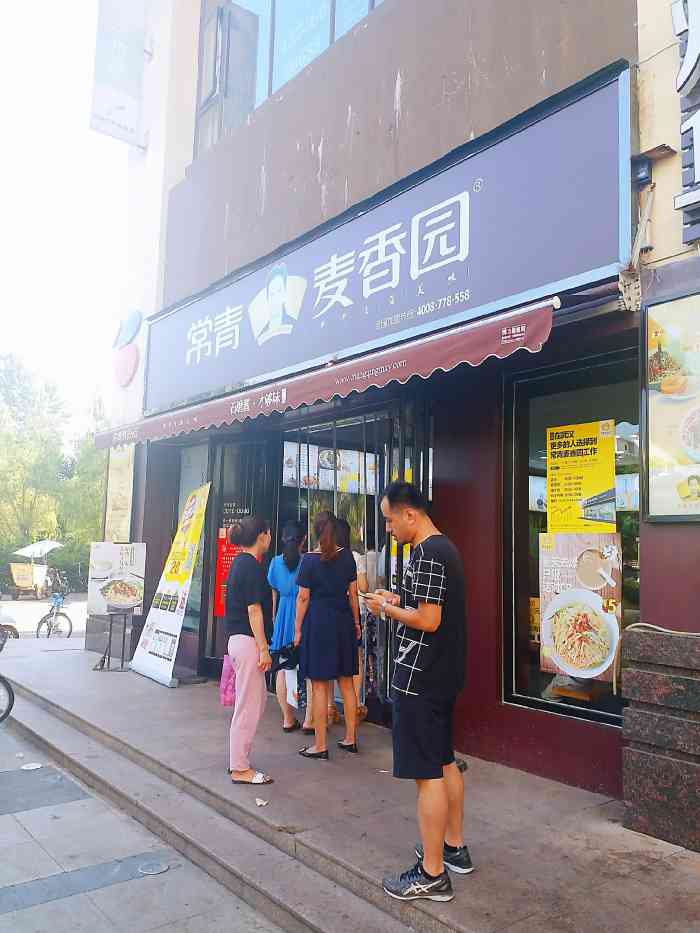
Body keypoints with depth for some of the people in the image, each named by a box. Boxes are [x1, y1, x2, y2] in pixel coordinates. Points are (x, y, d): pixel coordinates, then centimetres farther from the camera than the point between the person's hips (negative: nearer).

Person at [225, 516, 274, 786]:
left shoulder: (240, 562, 13)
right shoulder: (252, 566, -16)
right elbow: (254, 610, -18)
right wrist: (264, 648, -15)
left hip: (238, 639, 10)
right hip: (248, 641, -10)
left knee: (257, 700, 18)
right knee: (247, 706, 0)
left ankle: (239, 760, 25)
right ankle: (240, 769, 10)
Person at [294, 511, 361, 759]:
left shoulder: (309, 559, -8)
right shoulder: (347, 556, 2)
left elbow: (303, 597, -7)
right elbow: (353, 593, 6)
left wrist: (298, 629, 1)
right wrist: (356, 622, 16)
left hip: (317, 622, -4)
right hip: (343, 621, 4)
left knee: (319, 685, 2)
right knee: (346, 682, 13)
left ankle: (321, 745, 8)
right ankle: (350, 739, 20)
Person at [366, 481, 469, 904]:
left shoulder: (427, 555, -20)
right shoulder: (446, 548, 12)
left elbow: (428, 620, -24)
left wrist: (387, 610, -10)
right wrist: (399, 601, 11)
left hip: (420, 678, -10)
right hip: (444, 675, 10)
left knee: (428, 774, -1)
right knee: (445, 762, 20)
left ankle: (432, 875, 10)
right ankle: (455, 847, 34)